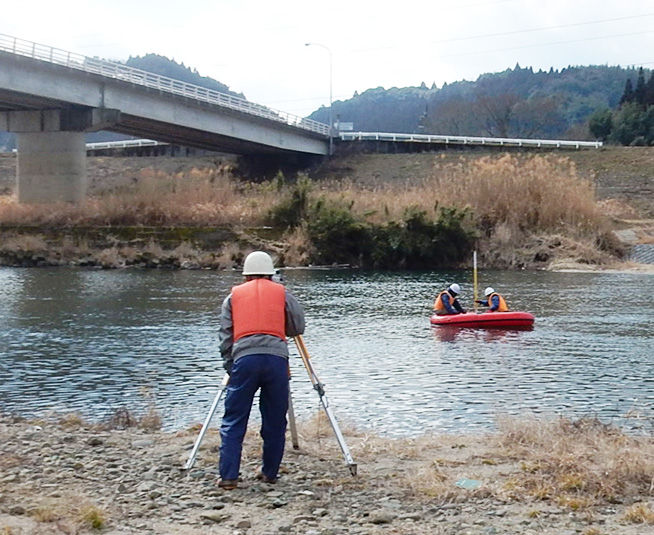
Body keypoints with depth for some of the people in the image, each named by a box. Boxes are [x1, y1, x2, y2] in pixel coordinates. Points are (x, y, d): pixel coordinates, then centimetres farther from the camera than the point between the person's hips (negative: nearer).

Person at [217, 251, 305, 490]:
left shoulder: (233, 295, 19)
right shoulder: (282, 293, 16)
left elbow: (225, 335, 14)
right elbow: (298, 327, 16)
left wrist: (229, 366, 18)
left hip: (244, 357, 0)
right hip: (276, 356, 0)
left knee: (233, 421, 3)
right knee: (275, 421, 11)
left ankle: (228, 476, -2)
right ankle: (269, 473, 17)